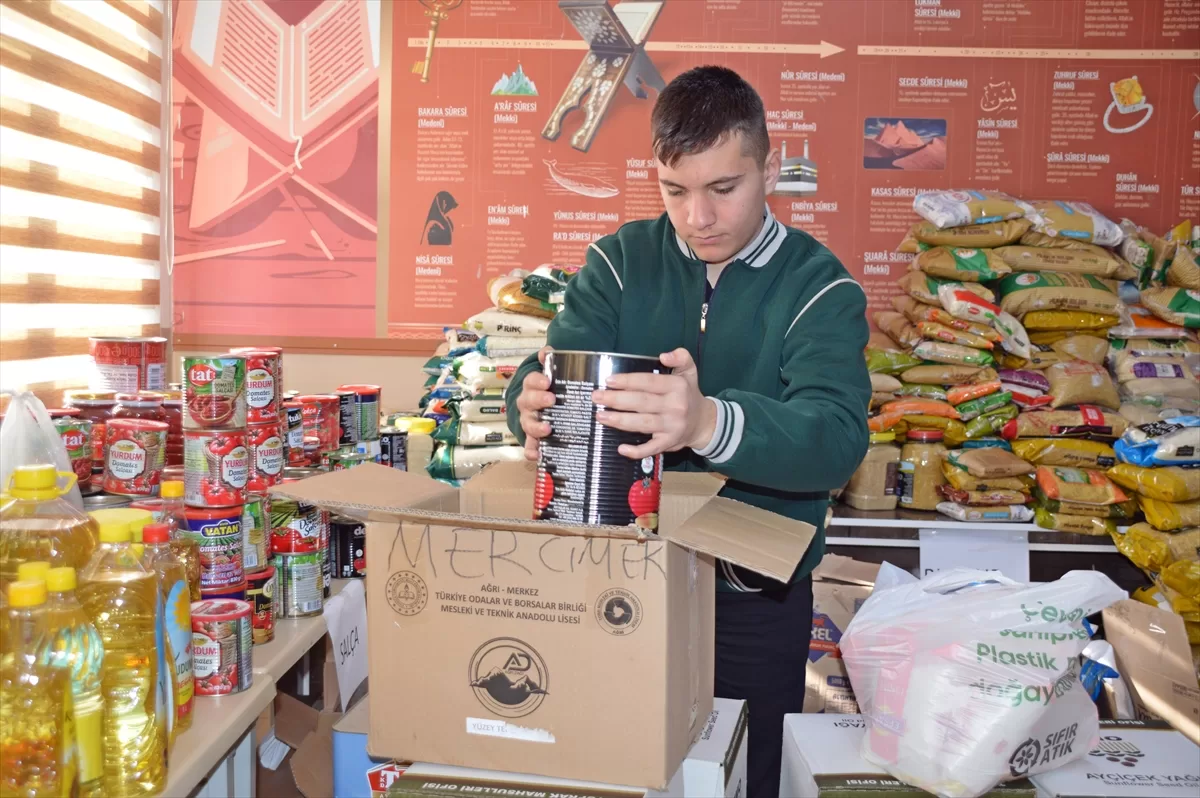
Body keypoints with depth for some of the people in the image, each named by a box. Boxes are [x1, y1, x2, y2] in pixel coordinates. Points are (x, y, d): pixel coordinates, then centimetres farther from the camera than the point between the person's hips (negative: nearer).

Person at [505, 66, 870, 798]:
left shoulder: (820, 289, -9)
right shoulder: (622, 261, 0)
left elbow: (836, 439, -25)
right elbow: (548, 373, -12)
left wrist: (710, 423, -45)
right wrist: (535, 407, -37)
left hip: (755, 597, -1)